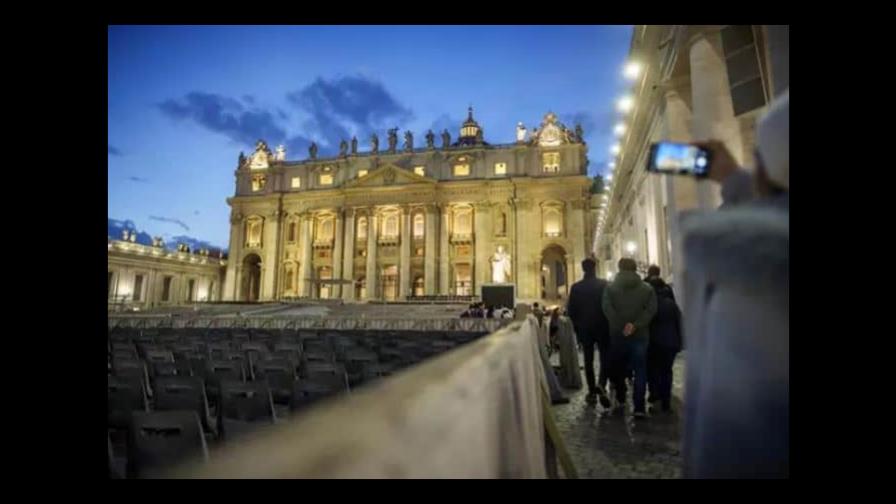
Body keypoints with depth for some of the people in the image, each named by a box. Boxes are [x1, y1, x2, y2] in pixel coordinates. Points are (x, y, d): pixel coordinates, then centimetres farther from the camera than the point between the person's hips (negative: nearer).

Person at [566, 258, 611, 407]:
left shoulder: (576, 287, -4)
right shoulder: (604, 284, -8)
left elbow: (571, 309, -3)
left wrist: (577, 326, 10)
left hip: (584, 329, 2)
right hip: (602, 327, -1)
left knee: (588, 361, 10)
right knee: (605, 358, 6)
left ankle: (592, 392, 12)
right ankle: (601, 385, -15)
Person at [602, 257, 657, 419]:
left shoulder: (610, 287, 2)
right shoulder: (647, 288, 4)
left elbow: (607, 308, -12)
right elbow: (651, 309, -10)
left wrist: (620, 326, -13)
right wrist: (635, 325, -16)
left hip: (617, 334, 1)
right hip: (640, 335, 0)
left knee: (618, 367, 18)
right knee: (640, 371, 3)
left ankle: (620, 398, 30)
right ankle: (639, 407, -4)